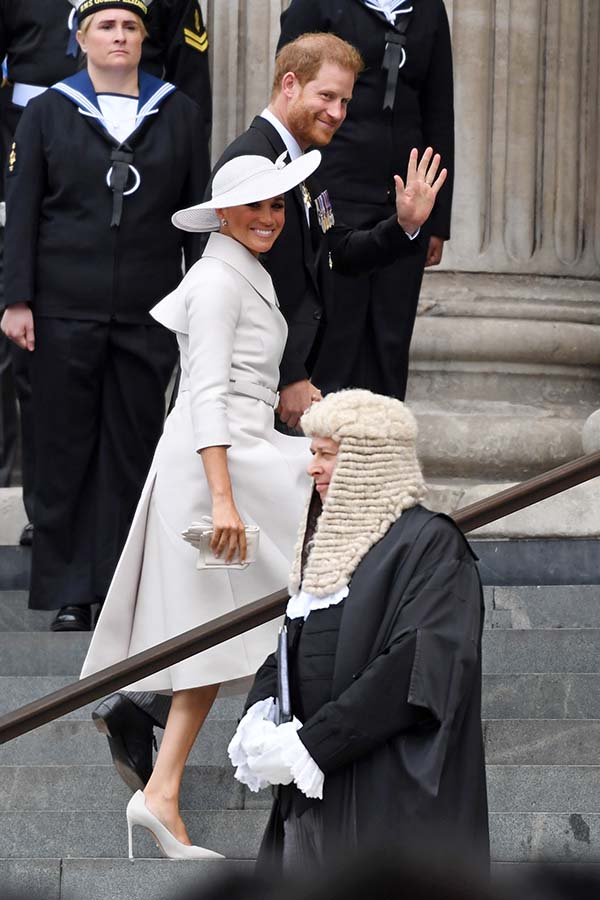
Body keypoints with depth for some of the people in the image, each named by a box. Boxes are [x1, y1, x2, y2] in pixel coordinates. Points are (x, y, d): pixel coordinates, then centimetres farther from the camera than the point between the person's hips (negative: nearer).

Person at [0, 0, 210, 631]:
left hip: (148, 312, 1)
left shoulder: (178, 115, 8)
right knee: (66, 449, 1)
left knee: (133, 448, 3)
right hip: (65, 311, -1)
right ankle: (69, 595, 7)